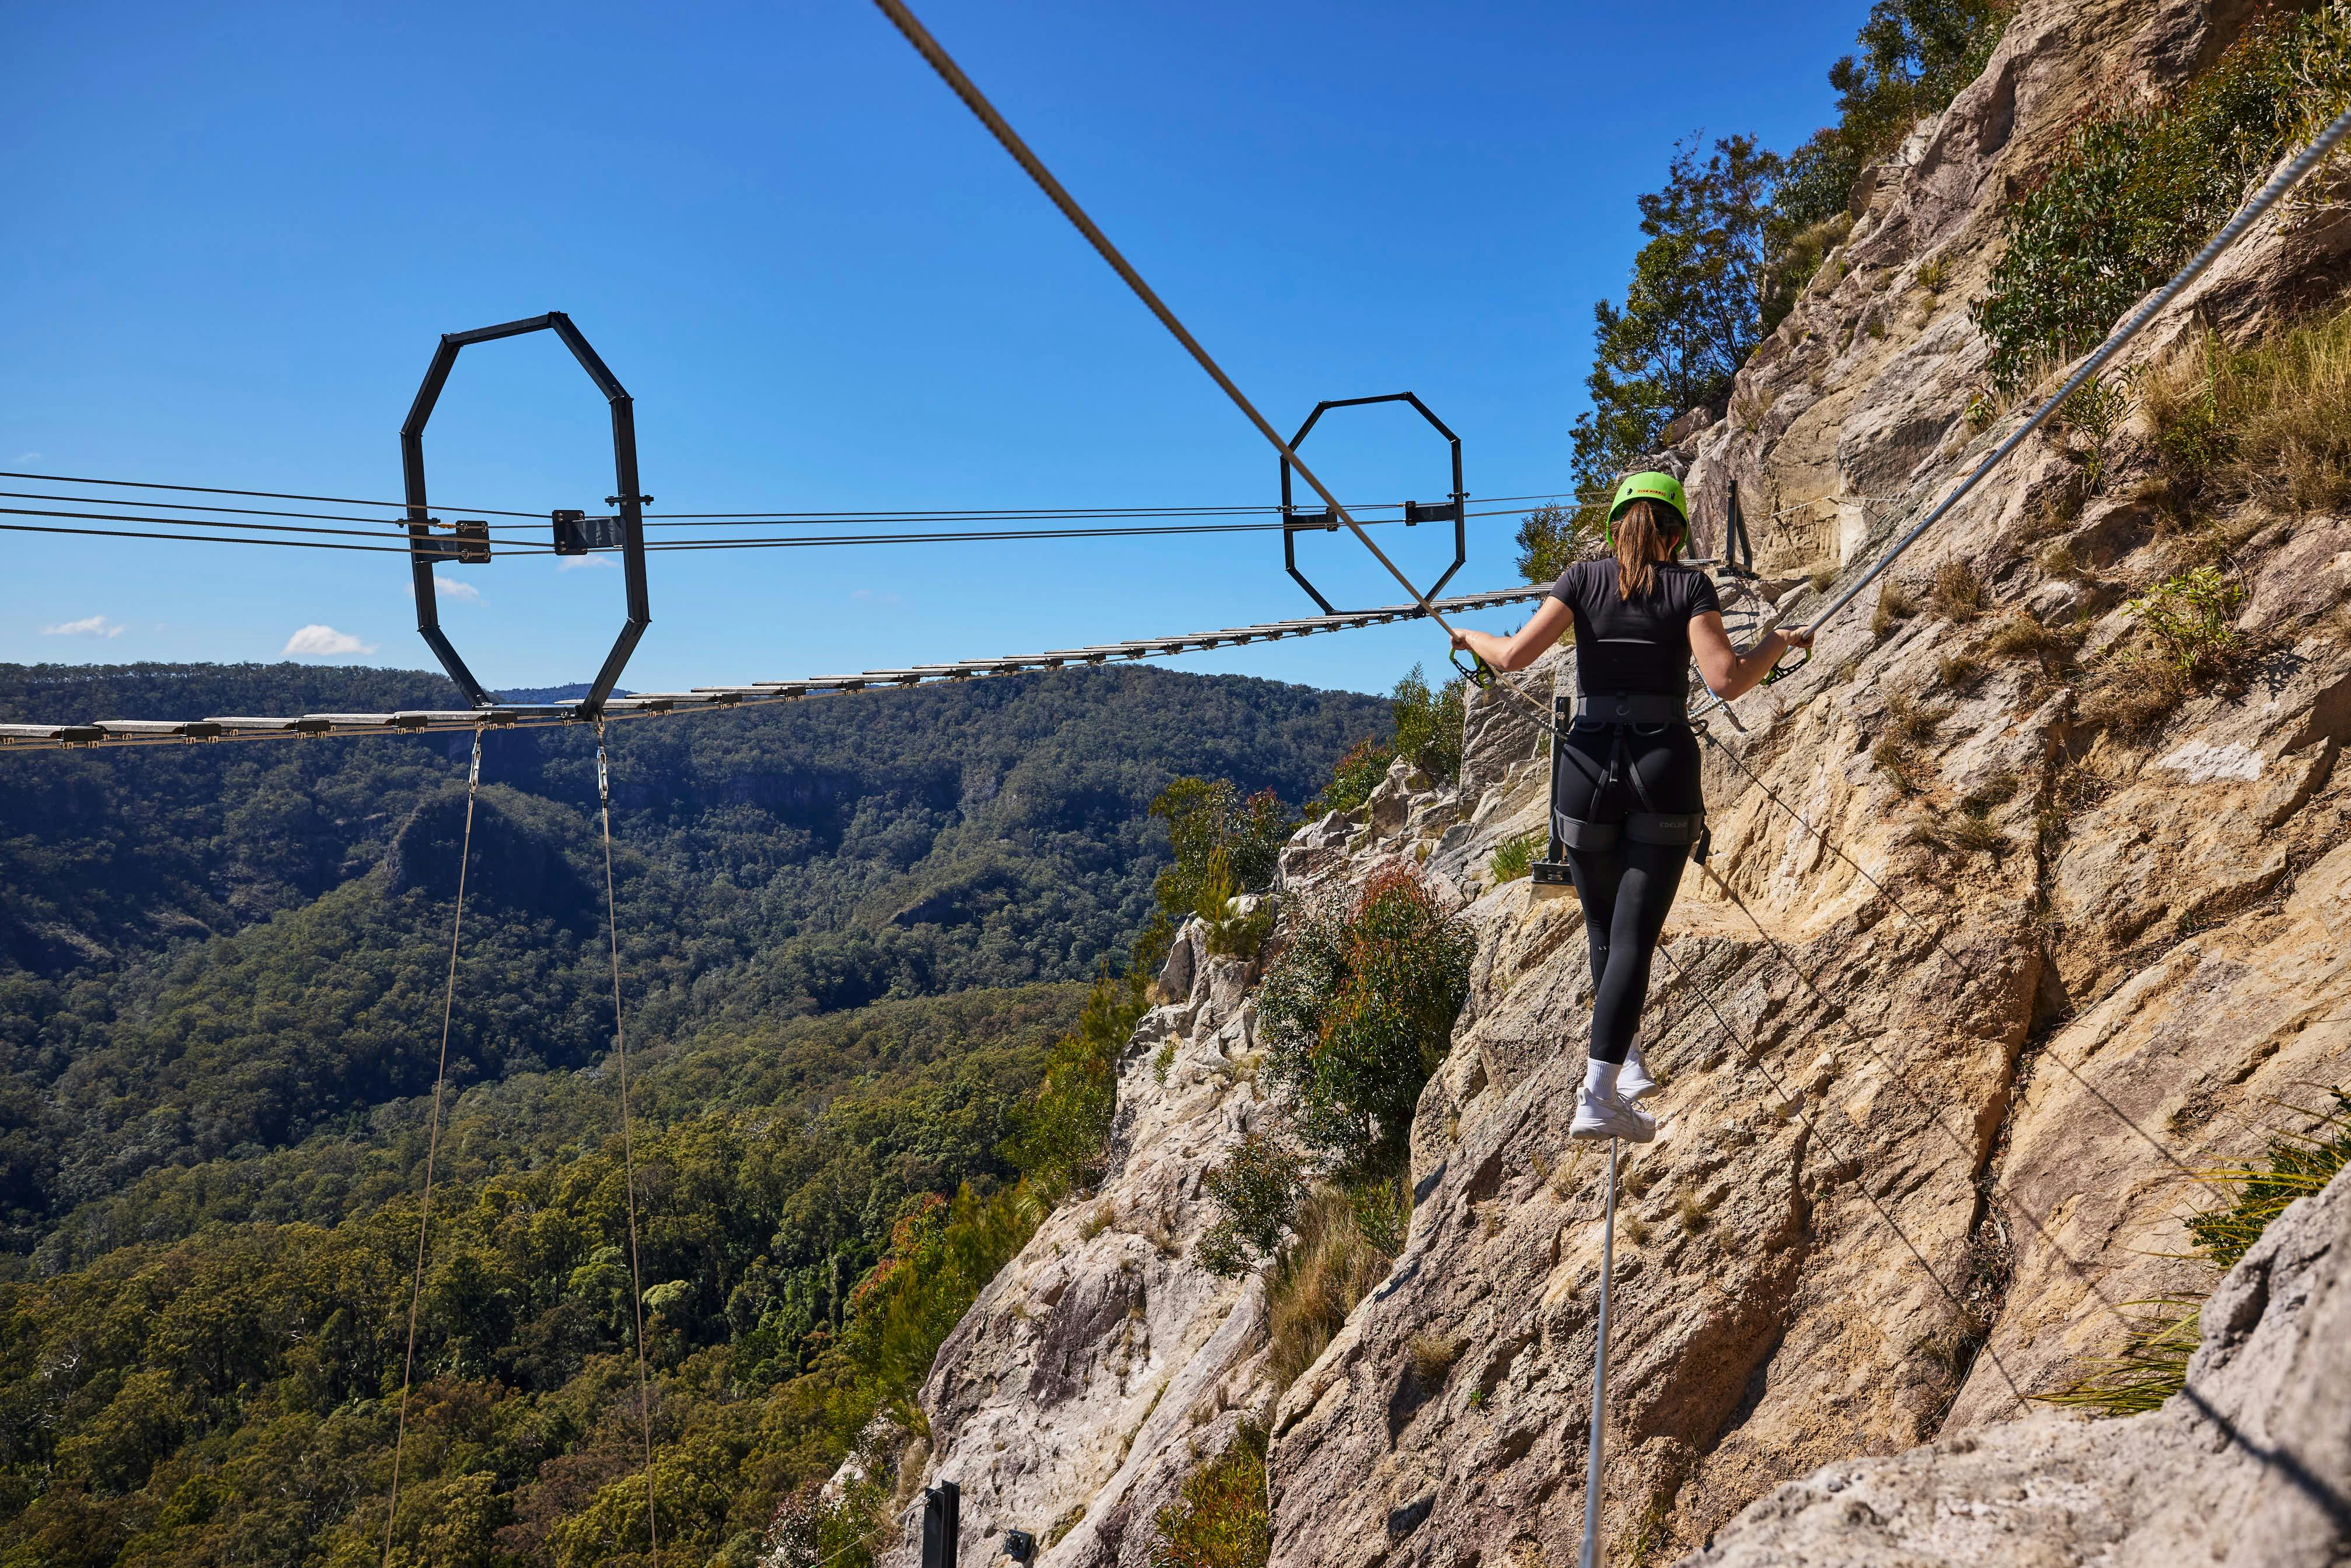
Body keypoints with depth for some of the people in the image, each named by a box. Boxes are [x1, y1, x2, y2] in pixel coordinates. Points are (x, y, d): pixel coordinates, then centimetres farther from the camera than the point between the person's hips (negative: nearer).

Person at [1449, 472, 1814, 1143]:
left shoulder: (1584, 577, 6)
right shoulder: (1690, 585, 2)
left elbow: (1514, 656, -4)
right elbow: (1727, 679, -11)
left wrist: (1470, 636, 16)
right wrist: (1779, 642, 8)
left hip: (1589, 766, 2)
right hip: (1665, 769, -2)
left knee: (1603, 929, 21)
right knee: (1634, 937, -4)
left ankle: (1626, 1064, 27)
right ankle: (1599, 1098, -11)